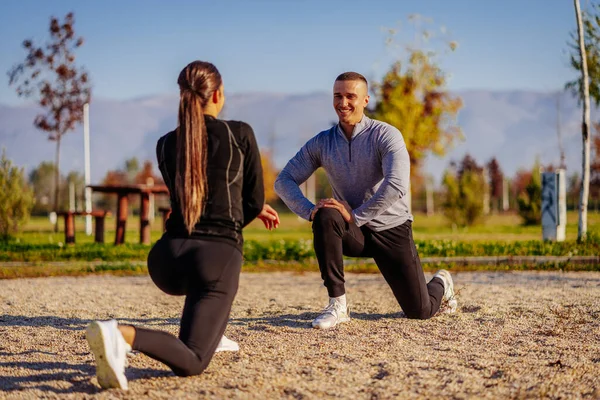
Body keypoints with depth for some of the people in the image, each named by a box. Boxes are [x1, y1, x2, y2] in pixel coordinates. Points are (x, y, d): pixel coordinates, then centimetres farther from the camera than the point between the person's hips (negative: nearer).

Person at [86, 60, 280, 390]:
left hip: (168, 257, 5)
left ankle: (209, 334, 34)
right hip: (217, 258, -5)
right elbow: (254, 201, 7)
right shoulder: (240, 134, 0)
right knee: (191, 363, -6)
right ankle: (121, 335, -36)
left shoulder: (165, 145, 11)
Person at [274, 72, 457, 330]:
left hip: (391, 230, -2)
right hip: (354, 232, 3)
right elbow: (284, 180, -4)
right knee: (326, 217, -33)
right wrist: (310, 210, -22)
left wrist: (356, 216, -31)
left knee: (420, 311, -1)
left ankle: (441, 284, 38)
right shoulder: (321, 143, -2)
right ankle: (337, 305, -26)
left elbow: (396, 186, -29)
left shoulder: (386, 136, -15)